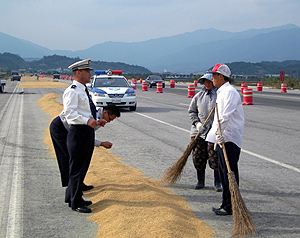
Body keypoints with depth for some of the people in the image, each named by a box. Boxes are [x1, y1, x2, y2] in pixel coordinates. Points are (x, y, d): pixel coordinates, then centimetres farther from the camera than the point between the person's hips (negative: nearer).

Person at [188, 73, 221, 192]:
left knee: (215, 157, -2)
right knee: (198, 157, 6)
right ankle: (200, 181, 20)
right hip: (199, 131, 3)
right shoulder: (199, 96, 9)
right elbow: (192, 111, 14)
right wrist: (197, 123, -1)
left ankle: (217, 183, 10)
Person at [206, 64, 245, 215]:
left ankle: (231, 207, -2)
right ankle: (226, 204, 23)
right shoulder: (221, 92, 19)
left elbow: (226, 115, -26)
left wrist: (220, 132, -35)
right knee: (223, 173, 15)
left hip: (229, 140, -11)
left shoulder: (230, 92, -14)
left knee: (230, 174, -7)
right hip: (222, 139, 11)